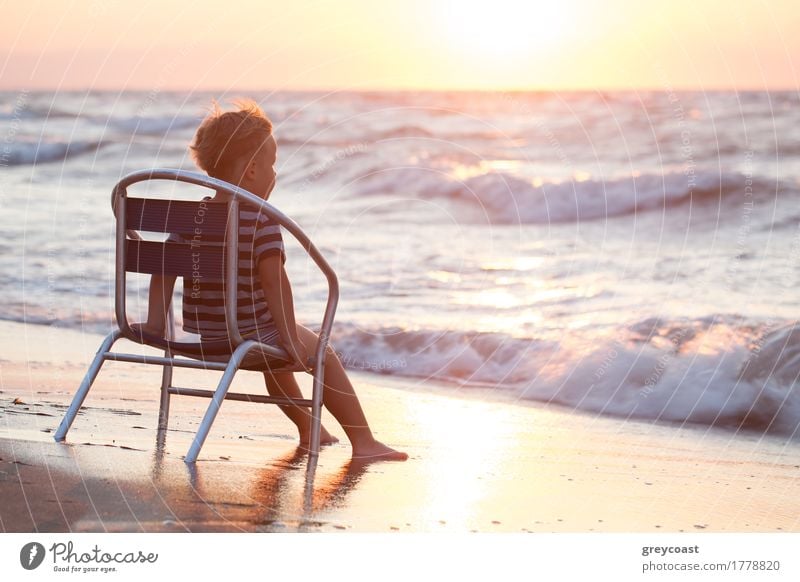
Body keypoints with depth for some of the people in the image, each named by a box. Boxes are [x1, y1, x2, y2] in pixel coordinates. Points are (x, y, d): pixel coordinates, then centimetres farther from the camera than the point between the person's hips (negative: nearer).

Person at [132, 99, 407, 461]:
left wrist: (155, 322, 4)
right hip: (251, 334, -7)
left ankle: (307, 427, 46)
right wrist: (290, 335, -17)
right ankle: (364, 442, 15)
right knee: (324, 356, 13)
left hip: (201, 336, 7)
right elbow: (274, 281, -24)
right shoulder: (262, 222, -18)